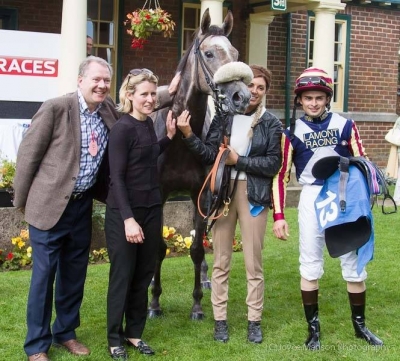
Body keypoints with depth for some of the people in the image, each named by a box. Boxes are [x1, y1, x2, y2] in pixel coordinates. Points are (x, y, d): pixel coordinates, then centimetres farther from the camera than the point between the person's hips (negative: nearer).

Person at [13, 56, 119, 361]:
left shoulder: (109, 112, 2)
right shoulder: (55, 108, -14)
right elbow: (28, 154, -10)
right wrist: (23, 201, -4)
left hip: (82, 206, 6)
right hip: (50, 205, -5)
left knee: (74, 274, 15)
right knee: (44, 275, 2)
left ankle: (66, 332, 32)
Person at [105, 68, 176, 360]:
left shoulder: (148, 123, 7)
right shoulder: (122, 128, -15)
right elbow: (117, 177, -18)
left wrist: (170, 136, 10)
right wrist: (128, 218, -23)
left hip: (152, 209, 7)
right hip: (124, 212, -7)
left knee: (144, 274, 12)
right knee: (122, 275, 3)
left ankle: (134, 333, 26)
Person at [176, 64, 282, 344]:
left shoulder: (271, 124, 0)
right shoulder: (223, 117, 4)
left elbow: (274, 164, -7)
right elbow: (210, 155, -5)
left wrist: (238, 160, -12)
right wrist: (188, 135, -18)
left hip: (253, 195, -1)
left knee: (254, 264, 6)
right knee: (221, 263, 8)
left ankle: (254, 320, 17)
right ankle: (220, 319, 19)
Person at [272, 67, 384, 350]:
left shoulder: (345, 125, 1)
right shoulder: (293, 132, 1)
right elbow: (281, 175, 1)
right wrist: (279, 216, -5)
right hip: (312, 199, 0)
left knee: (354, 264, 8)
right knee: (310, 266, 4)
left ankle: (360, 324, 25)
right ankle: (313, 327, 17)